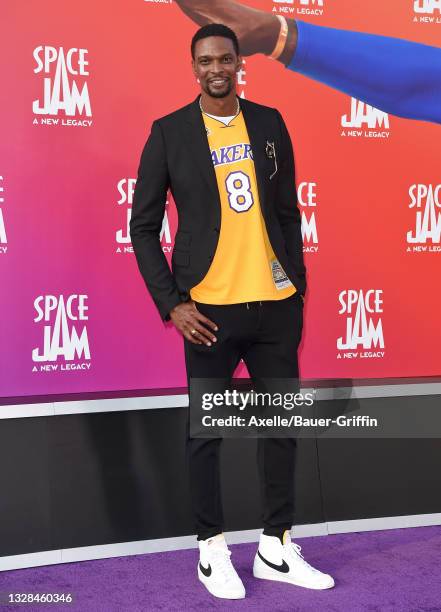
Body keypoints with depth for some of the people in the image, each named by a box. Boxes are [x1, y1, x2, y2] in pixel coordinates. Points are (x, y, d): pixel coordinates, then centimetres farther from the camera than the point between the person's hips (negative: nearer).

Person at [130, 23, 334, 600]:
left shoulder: (269, 123, 9)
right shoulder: (169, 132, -1)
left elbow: (288, 213, 12)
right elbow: (143, 226, -1)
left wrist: (298, 289, 8)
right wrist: (170, 304, -8)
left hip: (276, 304, 4)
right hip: (210, 309, -3)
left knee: (281, 424, 10)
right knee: (206, 432, 5)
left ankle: (276, 548, 25)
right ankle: (212, 550, 22)